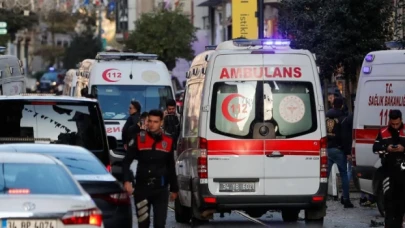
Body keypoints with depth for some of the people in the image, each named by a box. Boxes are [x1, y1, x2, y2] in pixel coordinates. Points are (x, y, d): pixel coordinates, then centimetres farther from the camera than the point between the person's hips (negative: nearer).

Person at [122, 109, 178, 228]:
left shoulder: (168, 142, 4)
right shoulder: (139, 139, -2)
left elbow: (171, 168, 13)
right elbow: (126, 161, -2)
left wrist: (174, 189, 16)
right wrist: (127, 181, -16)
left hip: (161, 189, 1)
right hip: (142, 188, -1)